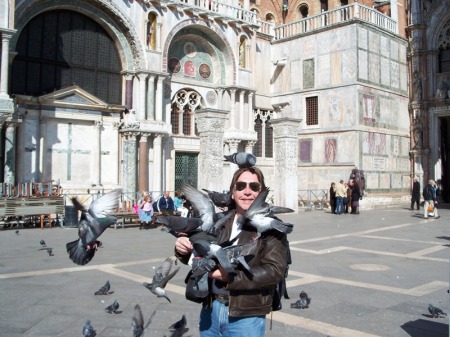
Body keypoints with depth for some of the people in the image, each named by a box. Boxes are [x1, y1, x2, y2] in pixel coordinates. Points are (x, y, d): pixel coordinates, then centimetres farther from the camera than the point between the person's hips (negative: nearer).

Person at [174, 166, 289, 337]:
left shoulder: (271, 227, -9)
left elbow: (274, 270, -18)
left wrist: (229, 276, -22)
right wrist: (184, 249, -11)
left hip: (246, 316, -4)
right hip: (210, 308, 4)